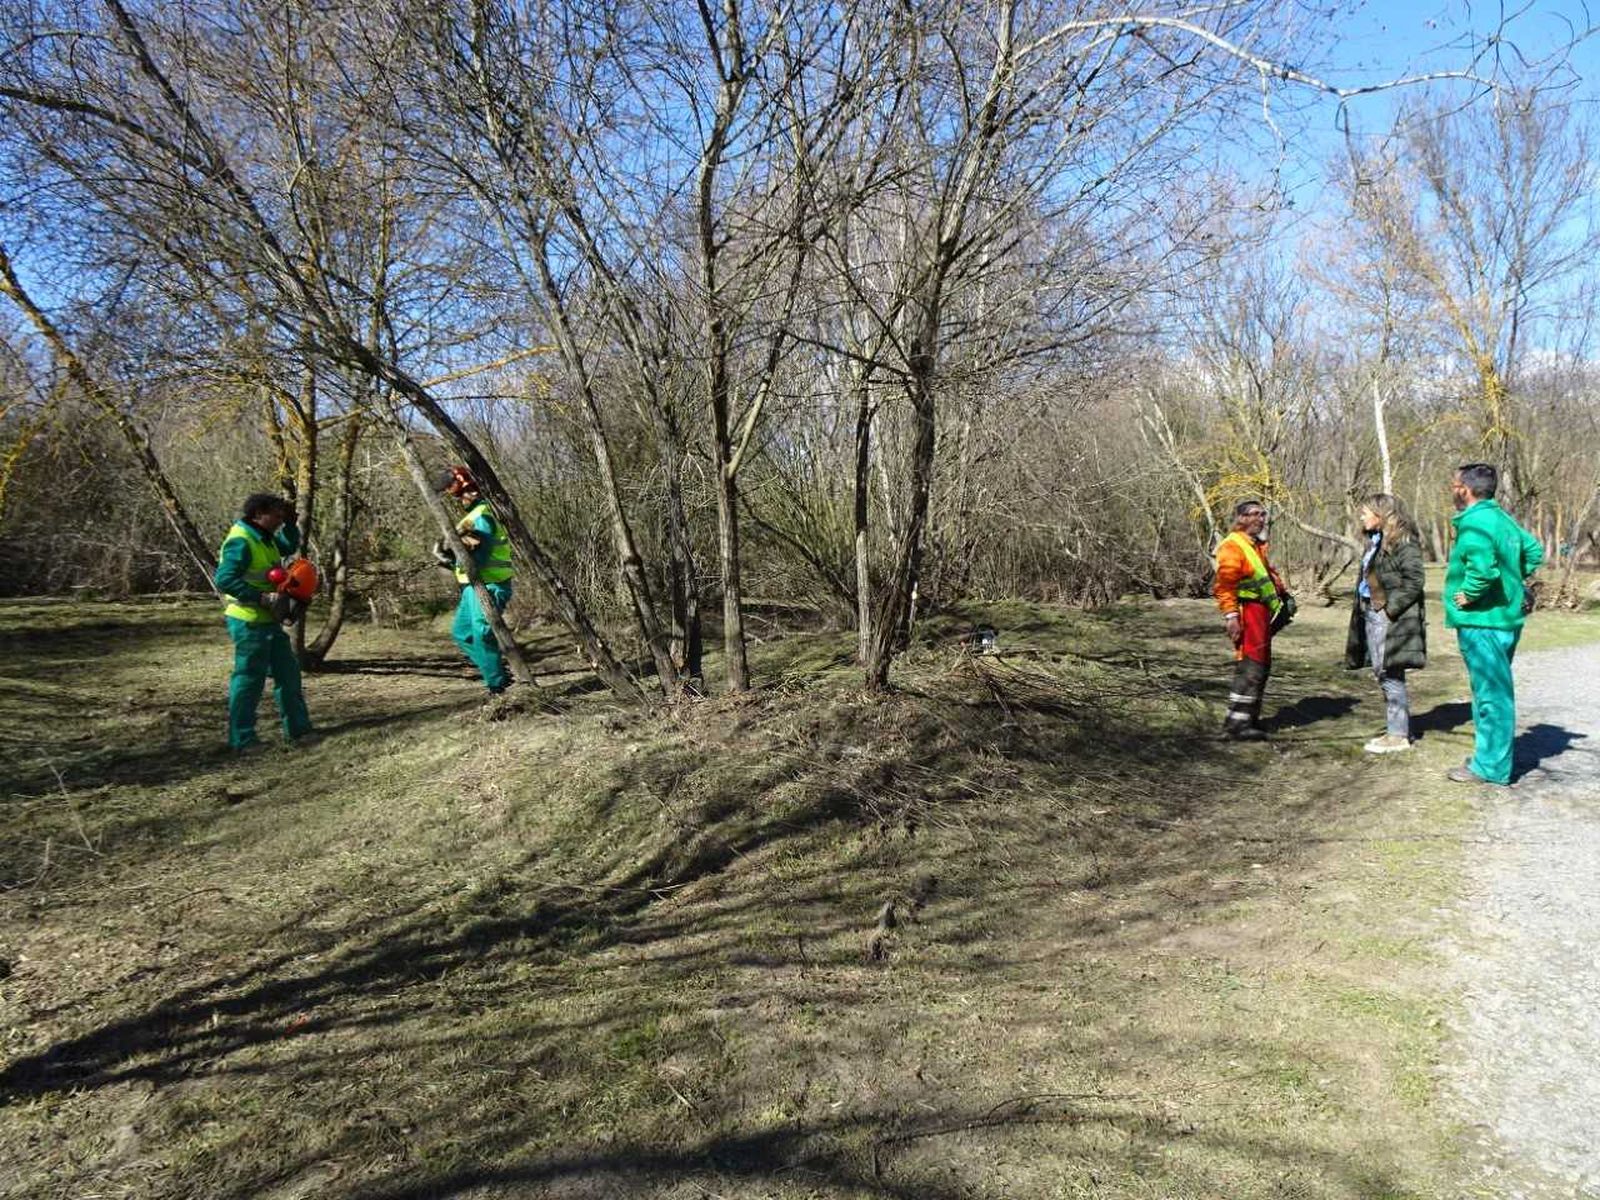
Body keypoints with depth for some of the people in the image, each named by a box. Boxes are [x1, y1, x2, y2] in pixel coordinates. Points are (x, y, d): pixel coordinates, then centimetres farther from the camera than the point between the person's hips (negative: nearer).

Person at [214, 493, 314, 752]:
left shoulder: (264, 538, 11)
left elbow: (290, 546, 27)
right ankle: (242, 740, 6)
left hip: (267, 620, 10)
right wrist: (262, 597, -28)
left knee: (288, 671, 15)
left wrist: (290, 522, 11)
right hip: (249, 622, -10)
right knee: (249, 678, -3)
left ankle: (297, 728, 25)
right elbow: (224, 580, -26)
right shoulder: (240, 541, -18)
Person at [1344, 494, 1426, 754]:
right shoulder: (1375, 542, 17)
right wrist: (1363, 610, 11)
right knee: (1382, 675, 13)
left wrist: (1390, 608, -18)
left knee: (1390, 676, -5)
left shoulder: (1403, 542, -11)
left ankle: (1399, 735, 3)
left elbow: (1414, 581, -17)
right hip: (1371, 615, 9)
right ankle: (1396, 728, 22)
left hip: (1391, 619, -9)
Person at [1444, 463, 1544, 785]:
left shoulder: (1474, 523, -19)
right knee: (1494, 692, 19)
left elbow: (1484, 568, -33)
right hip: (1507, 618, 10)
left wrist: (1469, 595, -18)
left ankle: (1491, 767, 5)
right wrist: (1519, 582, 20)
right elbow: (1534, 549, 24)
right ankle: (1492, 756, 30)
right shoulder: (1503, 518, 12)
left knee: (1491, 694, -3)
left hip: (1482, 622, -10)